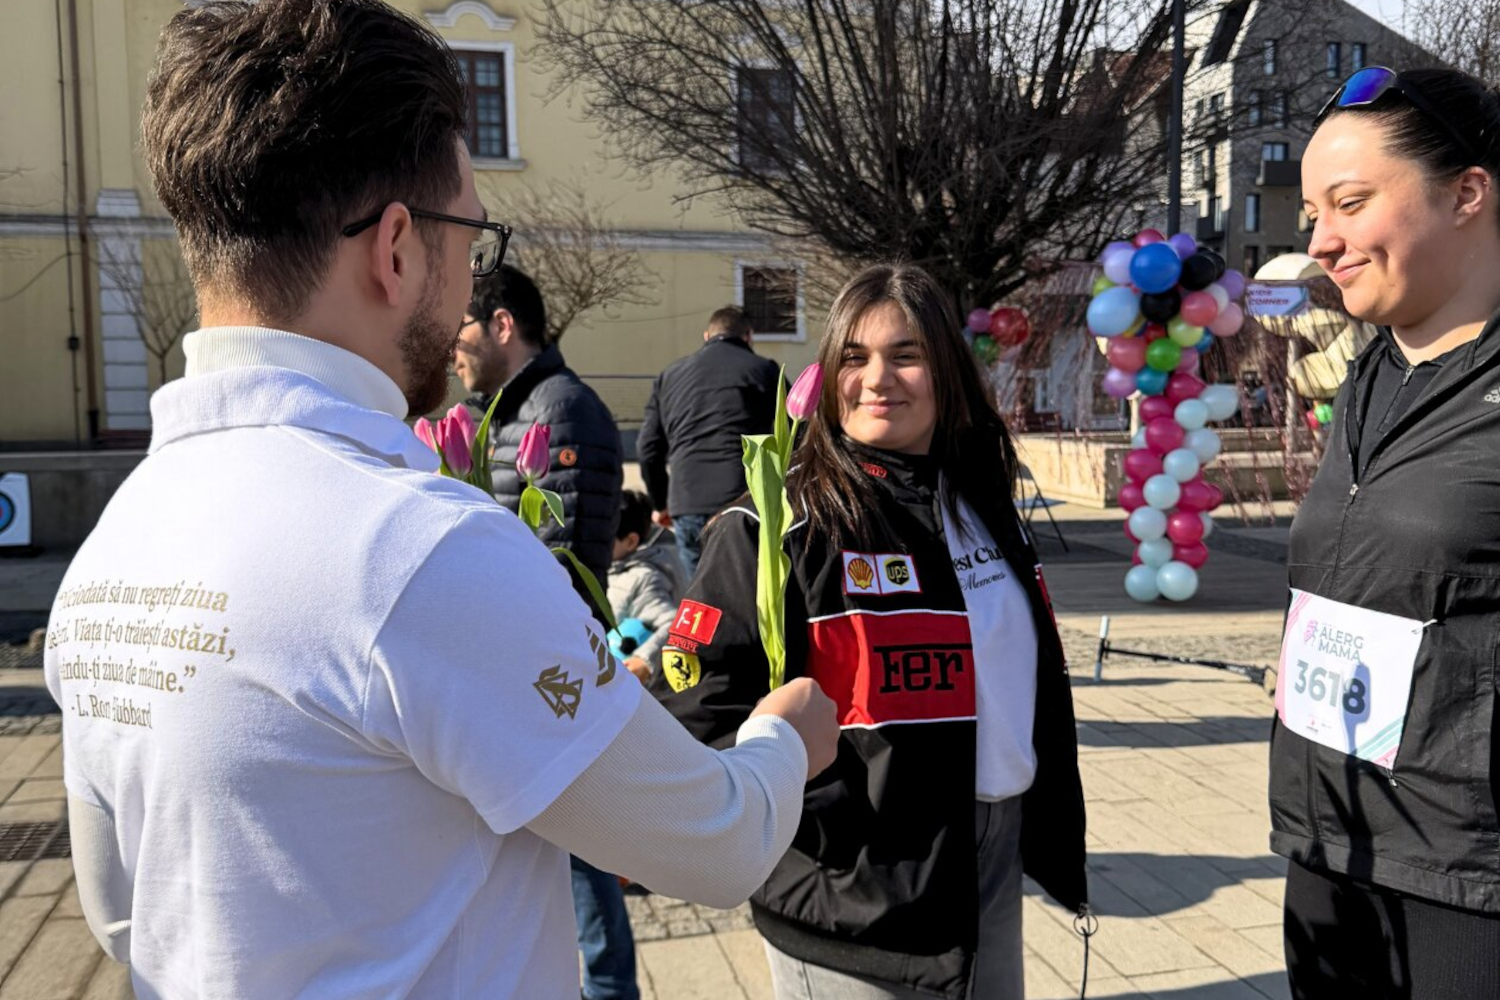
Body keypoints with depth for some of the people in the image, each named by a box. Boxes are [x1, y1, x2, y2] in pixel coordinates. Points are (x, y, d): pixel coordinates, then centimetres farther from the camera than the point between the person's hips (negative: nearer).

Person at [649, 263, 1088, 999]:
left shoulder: (984, 510, 5)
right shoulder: (776, 527, -15)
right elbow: (697, 710, -18)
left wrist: (1051, 836, 14)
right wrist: (835, 827, -20)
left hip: (990, 880, 6)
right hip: (856, 908, -6)